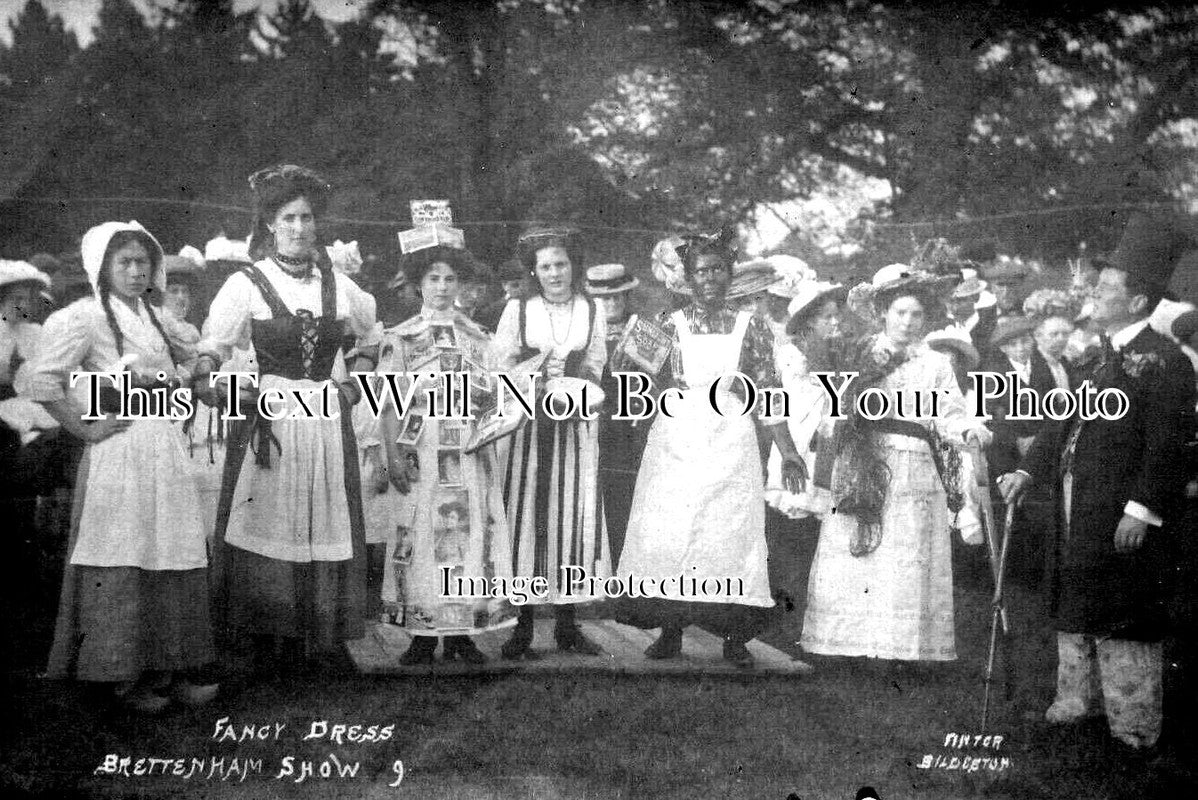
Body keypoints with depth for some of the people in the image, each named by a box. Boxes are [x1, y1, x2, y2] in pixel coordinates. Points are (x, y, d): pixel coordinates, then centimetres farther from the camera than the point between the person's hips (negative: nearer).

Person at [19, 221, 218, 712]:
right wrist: (85, 428, -14)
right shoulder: (85, 317, -7)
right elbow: (37, 380, -17)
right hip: (120, 455, -7)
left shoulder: (152, 318, 16)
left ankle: (169, 671, 16)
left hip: (166, 450, 7)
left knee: (172, 565, 7)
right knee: (122, 568, -1)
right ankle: (125, 677, 9)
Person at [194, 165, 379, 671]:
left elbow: (370, 340, 24)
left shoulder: (337, 285, 9)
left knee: (323, 528, 5)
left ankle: (315, 639, 16)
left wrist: (355, 385, 11)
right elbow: (211, 350, -9)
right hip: (268, 419, -3)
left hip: (327, 421, 3)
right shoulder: (246, 284, -2)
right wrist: (207, 382, -28)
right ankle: (267, 645, 8)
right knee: (269, 529, -1)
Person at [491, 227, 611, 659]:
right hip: (527, 424, -2)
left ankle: (566, 622, 9)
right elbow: (501, 365, 0)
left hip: (576, 425, 2)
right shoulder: (517, 310, 3)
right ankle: (522, 623, 2)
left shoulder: (591, 311, 7)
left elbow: (595, 369, 8)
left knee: (574, 515, 1)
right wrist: (537, 374, -15)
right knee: (526, 515, -3)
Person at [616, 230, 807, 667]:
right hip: (675, 441, 1)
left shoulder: (751, 326, 5)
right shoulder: (669, 324, 6)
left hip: (731, 444, 0)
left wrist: (788, 451, 2)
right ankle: (670, 632, 8)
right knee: (666, 533, -3)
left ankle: (735, 638, 6)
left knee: (733, 532, -2)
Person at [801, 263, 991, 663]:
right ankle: (851, 648, -1)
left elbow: (949, 417, 2)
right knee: (852, 563, -5)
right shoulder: (861, 354, 13)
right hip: (862, 469, 1)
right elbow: (839, 409, 12)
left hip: (913, 470, 0)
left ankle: (903, 650, -3)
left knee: (905, 566, -6)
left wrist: (969, 430, -17)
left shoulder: (935, 363, 11)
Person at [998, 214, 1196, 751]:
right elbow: (1068, 423, 17)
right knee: (1074, 611, 17)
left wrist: (1143, 509, -22)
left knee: (1123, 621, -1)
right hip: (1078, 514, 9)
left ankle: (1134, 730, 9)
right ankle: (1075, 705, 30)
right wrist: (1028, 471, 6)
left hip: (1122, 518, -9)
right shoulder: (1107, 358, 16)